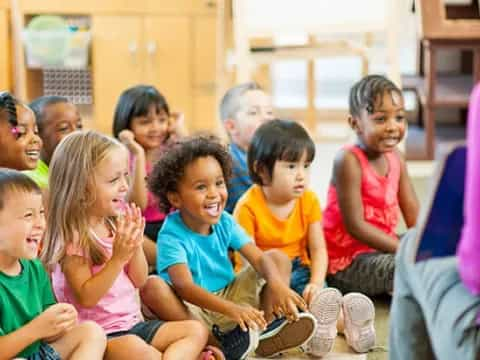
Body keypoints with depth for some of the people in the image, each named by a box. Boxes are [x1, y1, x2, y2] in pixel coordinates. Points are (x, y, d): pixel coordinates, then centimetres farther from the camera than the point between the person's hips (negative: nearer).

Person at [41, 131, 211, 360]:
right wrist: (119, 257, -23)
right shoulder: (72, 237, -14)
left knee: (197, 331, -5)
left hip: (132, 323, 8)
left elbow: (139, 281, 10)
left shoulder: (117, 222, 8)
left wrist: (136, 246, -7)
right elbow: (86, 298, -19)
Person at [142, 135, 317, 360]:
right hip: (192, 309, -6)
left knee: (278, 258, 0)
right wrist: (232, 309, -47)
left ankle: (266, 331, -18)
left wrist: (276, 283, -32)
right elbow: (184, 287, -33)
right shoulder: (171, 236, -20)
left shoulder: (224, 222, -3)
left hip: (229, 295, 6)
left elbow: (259, 258, -8)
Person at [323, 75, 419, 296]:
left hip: (379, 248, 8)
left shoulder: (395, 157, 4)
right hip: (345, 262, -8)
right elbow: (356, 226, -22)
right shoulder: (348, 160, -20)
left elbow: (414, 215, 2)